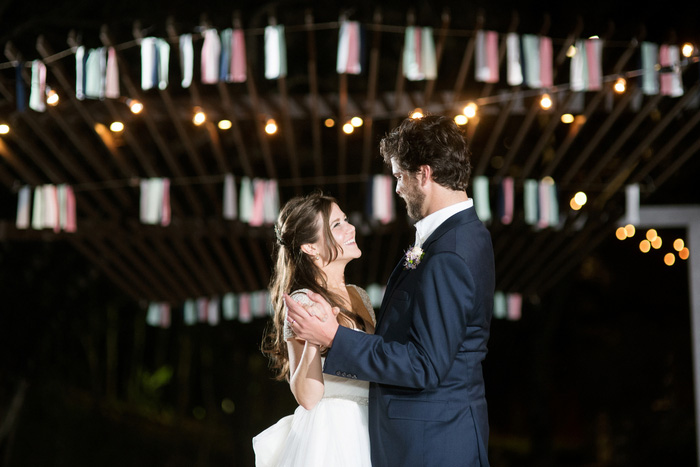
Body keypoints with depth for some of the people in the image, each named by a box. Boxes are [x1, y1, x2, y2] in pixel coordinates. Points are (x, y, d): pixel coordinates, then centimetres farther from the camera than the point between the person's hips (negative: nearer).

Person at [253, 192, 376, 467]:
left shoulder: (359, 297, 8)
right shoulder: (303, 304, -13)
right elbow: (307, 397, -19)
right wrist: (313, 338, -31)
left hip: (364, 437, 7)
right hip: (327, 437, -7)